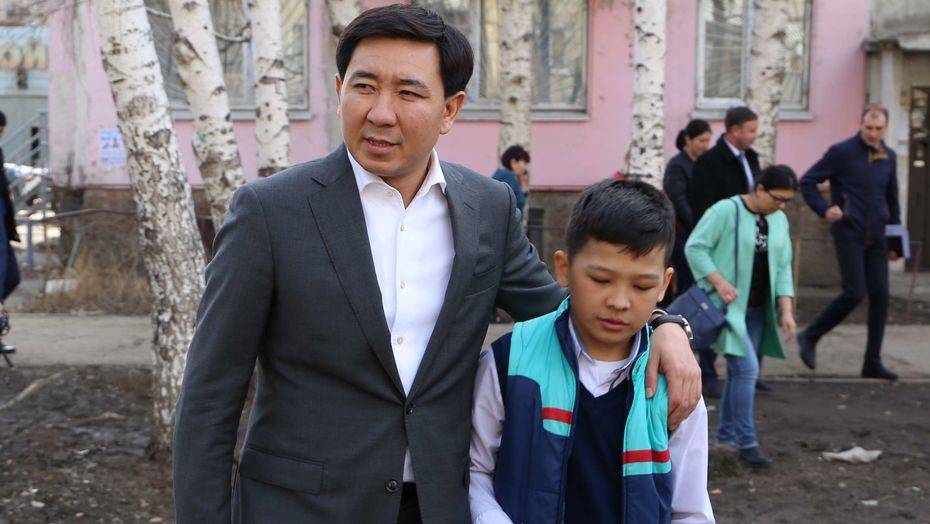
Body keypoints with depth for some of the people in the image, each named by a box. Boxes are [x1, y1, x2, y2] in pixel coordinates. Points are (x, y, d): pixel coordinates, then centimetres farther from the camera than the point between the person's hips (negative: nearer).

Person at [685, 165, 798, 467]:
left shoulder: (779, 220, 8)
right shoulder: (726, 211, -12)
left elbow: (782, 268, 9)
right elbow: (695, 247, -13)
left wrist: (786, 309, 0)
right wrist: (719, 281, -22)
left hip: (757, 309, 7)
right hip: (726, 305, -7)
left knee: (741, 372, 10)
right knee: (746, 369, -14)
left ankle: (727, 432, 24)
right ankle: (747, 442, -7)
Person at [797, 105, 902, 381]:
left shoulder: (889, 157, 11)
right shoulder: (842, 152, -5)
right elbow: (807, 181, -1)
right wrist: (825, 210, -13)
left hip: (876, 238, 5)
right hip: (848, 234, -5)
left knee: (880, 296, 1)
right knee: (854, 293, -14)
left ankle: (872, 363, 9)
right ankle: (810, 337, 7)